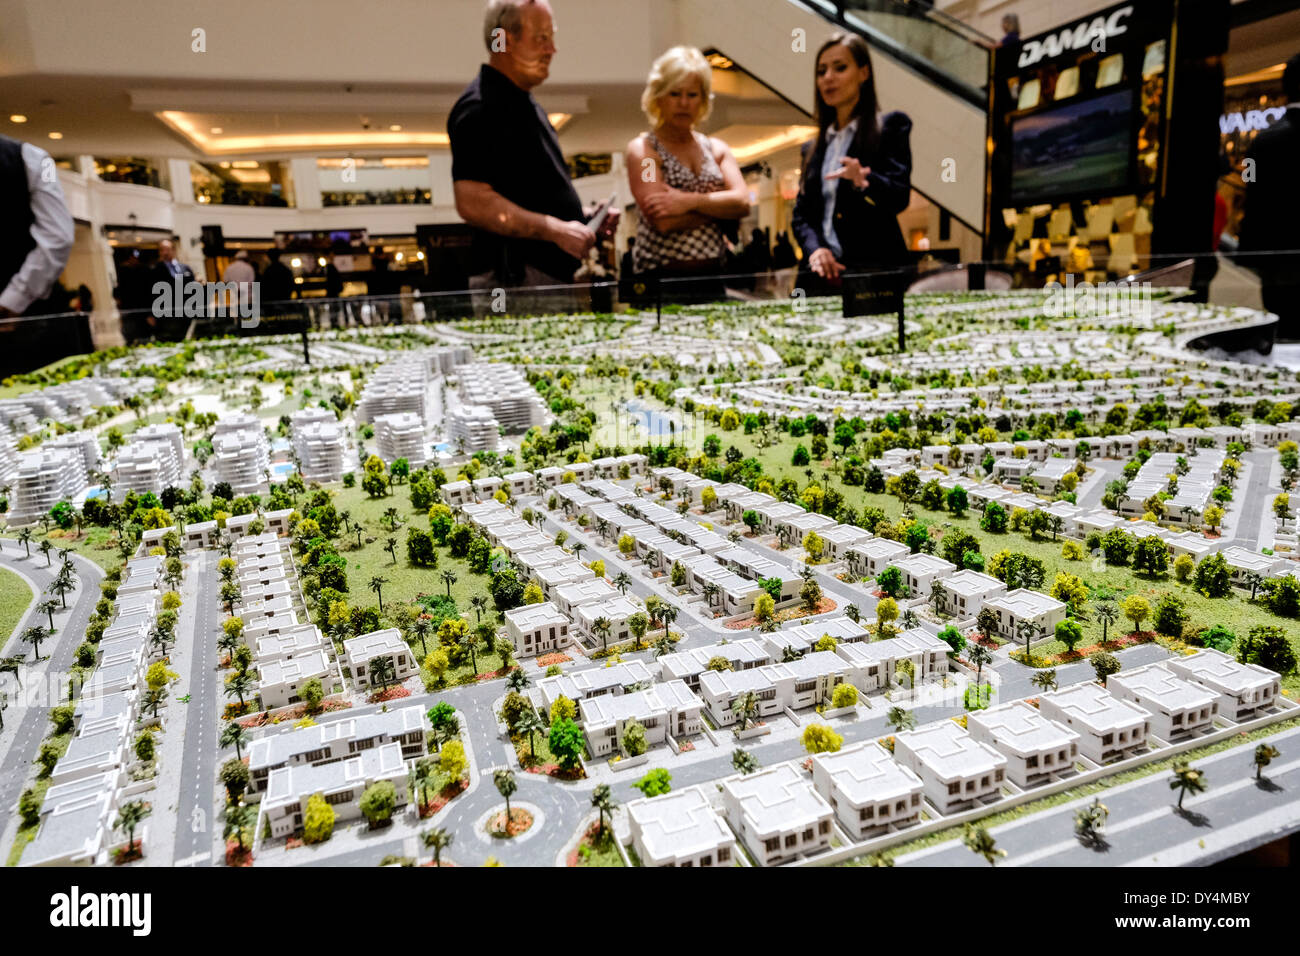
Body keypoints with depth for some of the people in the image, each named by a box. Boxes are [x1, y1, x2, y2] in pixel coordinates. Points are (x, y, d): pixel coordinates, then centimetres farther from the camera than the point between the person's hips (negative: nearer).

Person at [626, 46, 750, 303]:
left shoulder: (717, 149, 14)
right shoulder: (642, 149, 0)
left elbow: (743, 203, -2)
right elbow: (663, 221, -14)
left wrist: (691, 201, -15)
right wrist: (718, 205, -5)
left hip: (712, 279, 5)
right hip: (662, 281, -4)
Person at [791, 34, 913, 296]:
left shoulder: (891, 127, 6)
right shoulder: (816, 146, 20)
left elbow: (899, 198, -6)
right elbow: (800, 213, 14)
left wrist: (863, 181, -27)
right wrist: (814, 248, -6)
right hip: (820, 273, 4)